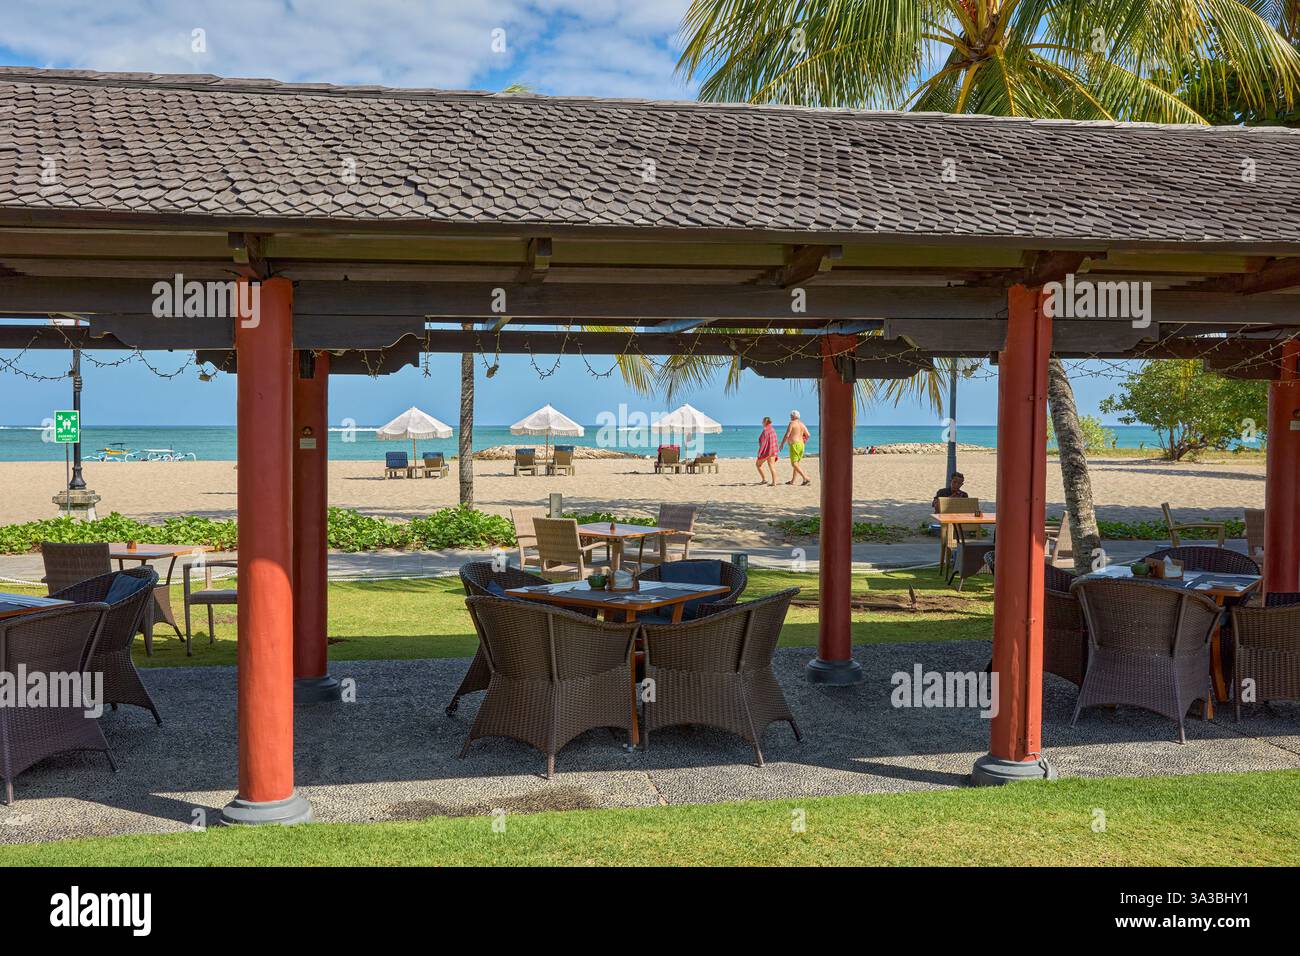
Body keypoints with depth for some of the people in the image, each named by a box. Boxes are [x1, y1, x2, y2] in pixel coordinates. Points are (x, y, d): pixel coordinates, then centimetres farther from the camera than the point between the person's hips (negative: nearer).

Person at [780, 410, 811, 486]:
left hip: (794, 445, -8)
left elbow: (787, 435, -13)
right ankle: (792, 481, 20)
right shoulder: (802, 424, 13)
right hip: (801, 445, 9)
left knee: (794, 464, -11)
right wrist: (804, 443, 24)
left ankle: (805, 478, -23)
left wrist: (782, 444, -3)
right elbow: (808, 435, 8)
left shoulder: (791, 423, -7)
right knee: (796, 463, 15)